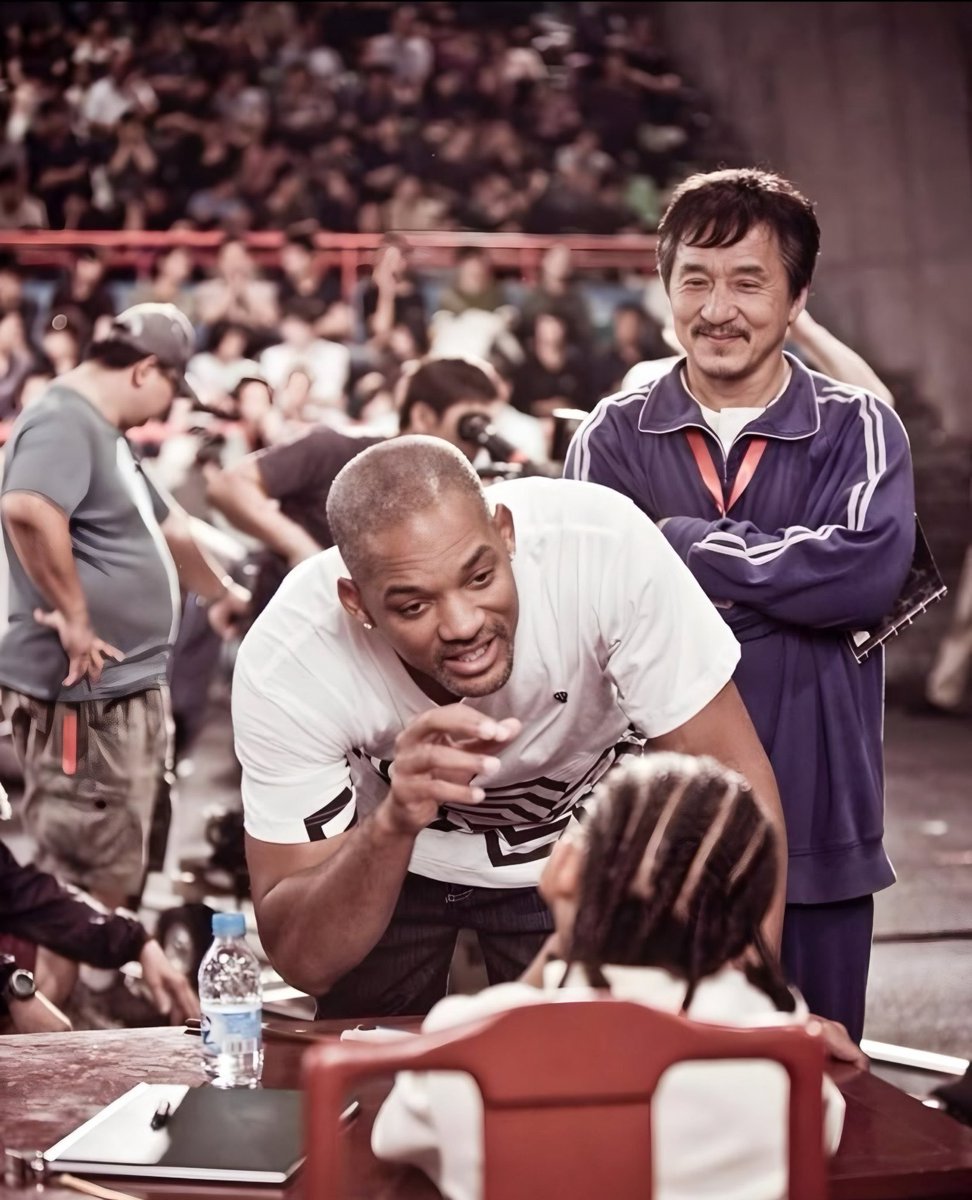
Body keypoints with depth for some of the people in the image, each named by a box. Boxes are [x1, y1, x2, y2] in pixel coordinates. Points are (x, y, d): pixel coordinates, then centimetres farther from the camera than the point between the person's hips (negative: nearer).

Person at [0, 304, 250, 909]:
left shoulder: (103, 431, 19)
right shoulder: (65, 421, -15)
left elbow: (166, 527, 35)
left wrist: (223, 592, 47)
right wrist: (73, 615, -27)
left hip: (126, 687, 11)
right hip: (84, 693, -11)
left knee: (113, 876, 18)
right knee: (84, 889, -6)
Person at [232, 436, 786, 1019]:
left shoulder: (606, 547, -35)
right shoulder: (284, 663, -32)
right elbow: (302, 962, -28)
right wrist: (395, 822, -46)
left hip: (586, 850, 0)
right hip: (379, 848, 0)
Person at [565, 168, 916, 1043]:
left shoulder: (858, 431, 2)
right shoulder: (614, 437, 3)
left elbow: (872, 567, -17)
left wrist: (683, 541, -13)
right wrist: (802, 579, -17)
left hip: (814, 835, 0)